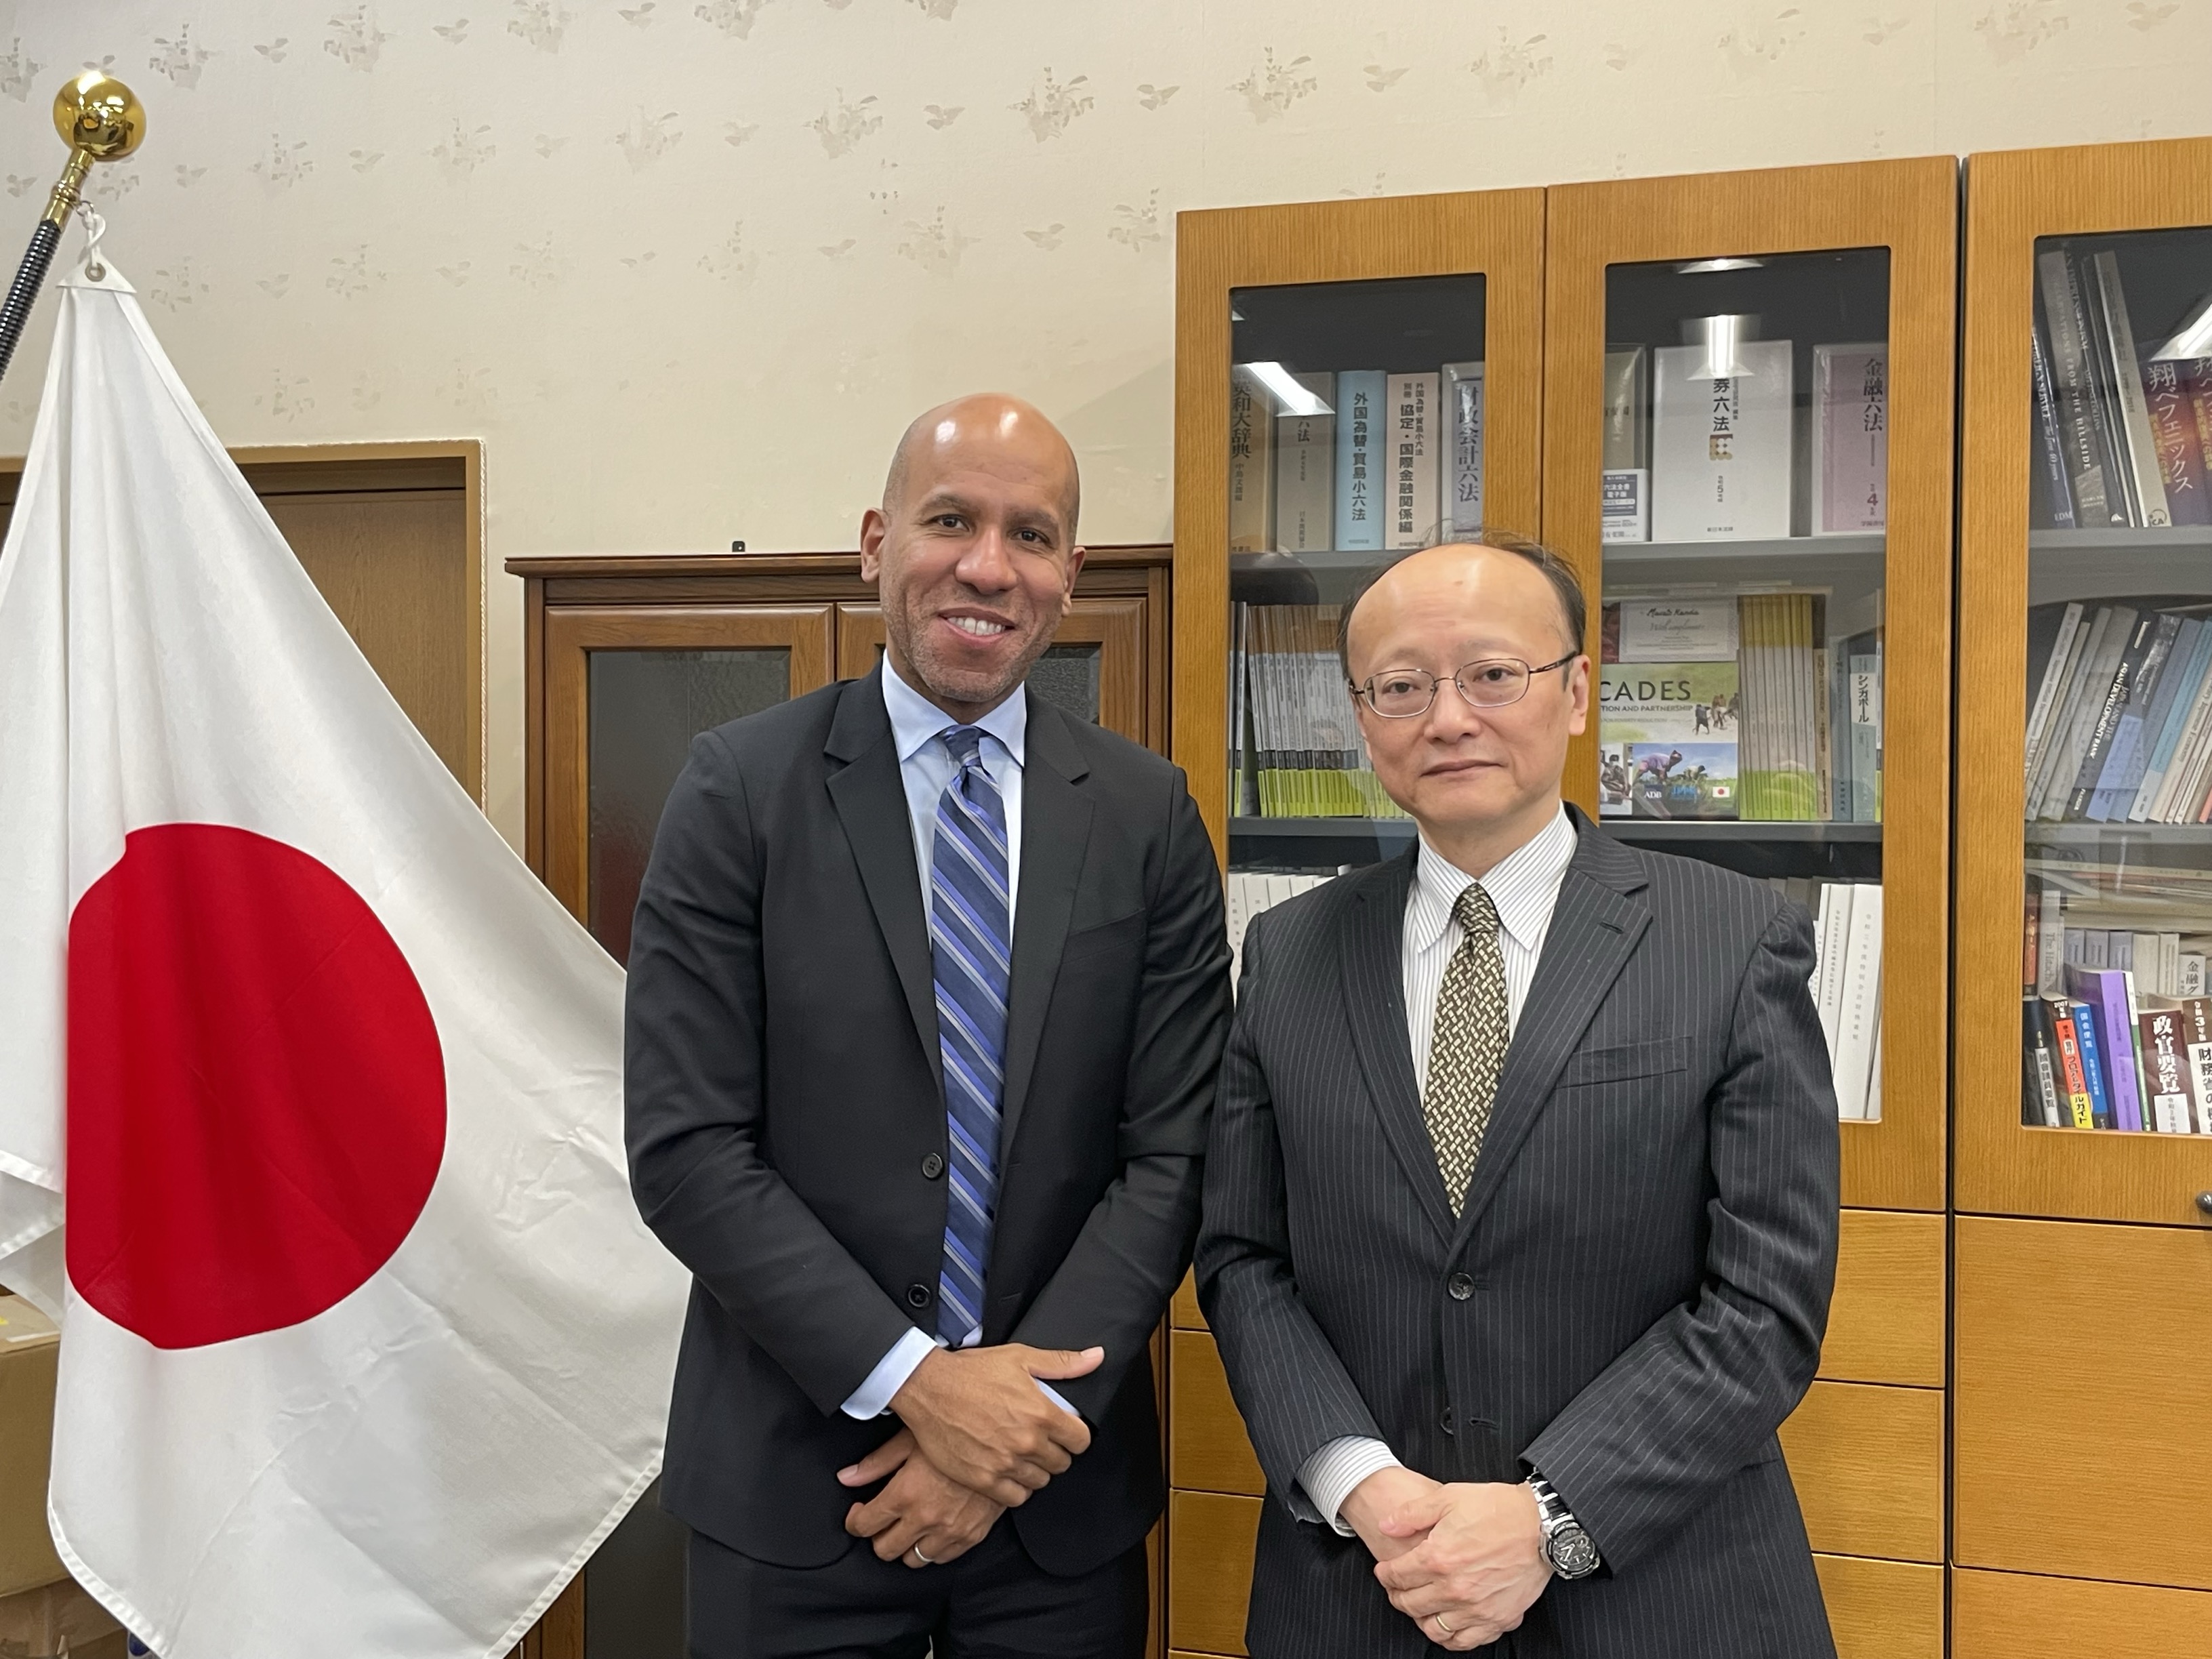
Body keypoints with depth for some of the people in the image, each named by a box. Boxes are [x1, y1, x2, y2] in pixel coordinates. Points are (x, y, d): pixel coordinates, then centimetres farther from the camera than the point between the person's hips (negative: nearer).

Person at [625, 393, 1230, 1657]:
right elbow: (686, 1151, -10)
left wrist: (1028, 1403, -12)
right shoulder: (741, 790, -7)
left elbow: (1170, 1154, -3)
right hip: (795, 1476, -1)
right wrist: (911, 1377, -15)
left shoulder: (1149, 817, -1)